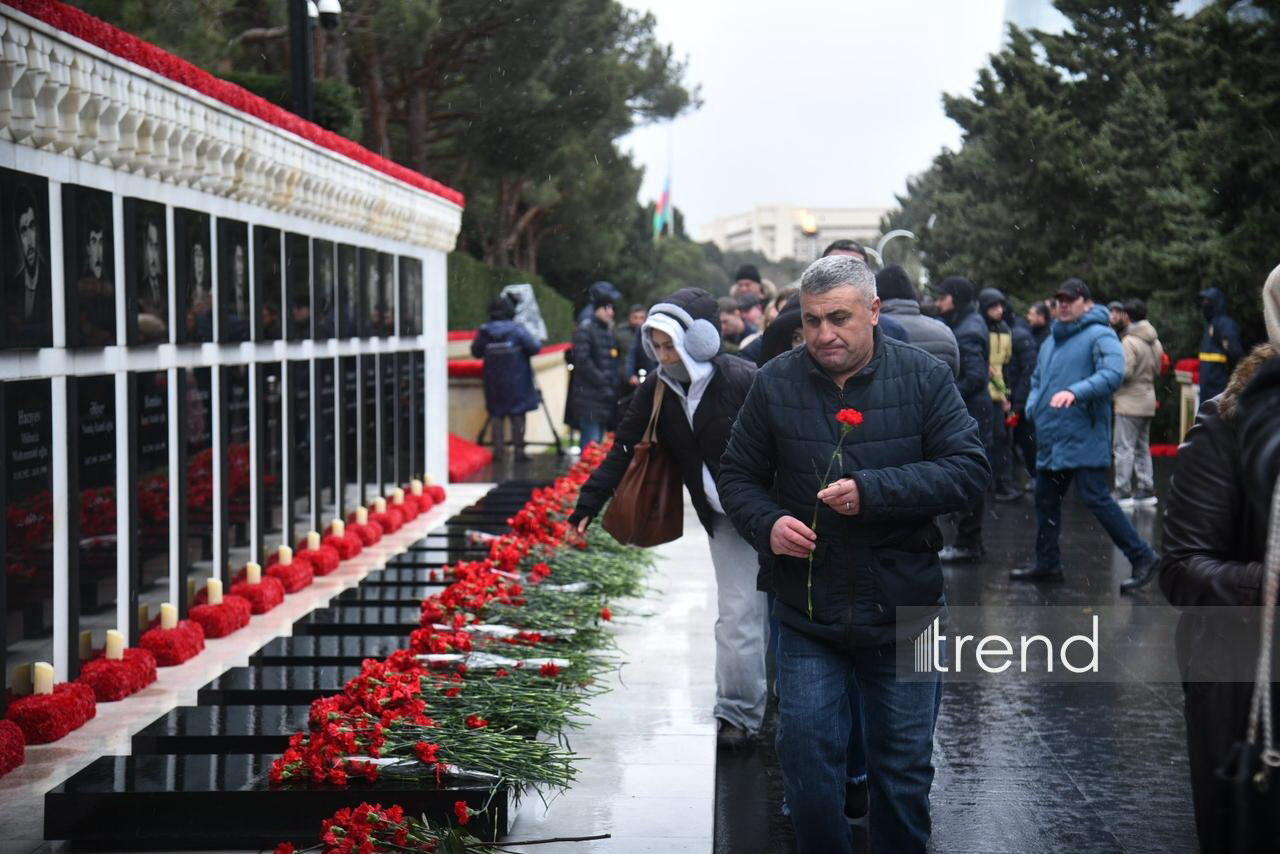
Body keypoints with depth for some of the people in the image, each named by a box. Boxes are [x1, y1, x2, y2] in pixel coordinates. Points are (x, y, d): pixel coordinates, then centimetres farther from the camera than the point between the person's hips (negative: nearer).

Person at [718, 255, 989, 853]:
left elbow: (970, 469, -11)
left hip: (902, 612, 0)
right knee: (806, 759, 0)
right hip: (807, 613, 1)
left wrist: (873, 491, -22)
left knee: (903, 768, 11)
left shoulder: (924, 377, -6)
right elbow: (737, 475, 7)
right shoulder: (775, 383, -2)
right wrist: (767, 524, -14)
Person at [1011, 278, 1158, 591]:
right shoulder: (1051, 343, 18)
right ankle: (1047, 563, 24)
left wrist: (1076, 391, -37)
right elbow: (1037, 380, 30)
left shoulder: (1100, 336, -8)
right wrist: (1033, 405, 9)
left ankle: (1141, 557, -5)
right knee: (1046, 500, 13)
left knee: (1096, 498, -13)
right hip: (1051, 438, 9)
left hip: (1084, 438, -9)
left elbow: (1113, 374, -25)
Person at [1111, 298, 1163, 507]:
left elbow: (1125, 372, -21)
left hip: (1129, 402, -8)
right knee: (1143, 447, 15)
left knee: (1124, 448, -5)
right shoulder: (1154, 341, 10)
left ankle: (1123, 492, -5)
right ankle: (1146, 490, 17)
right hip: (1148, 400, 8)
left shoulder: (1130, 341, -17)